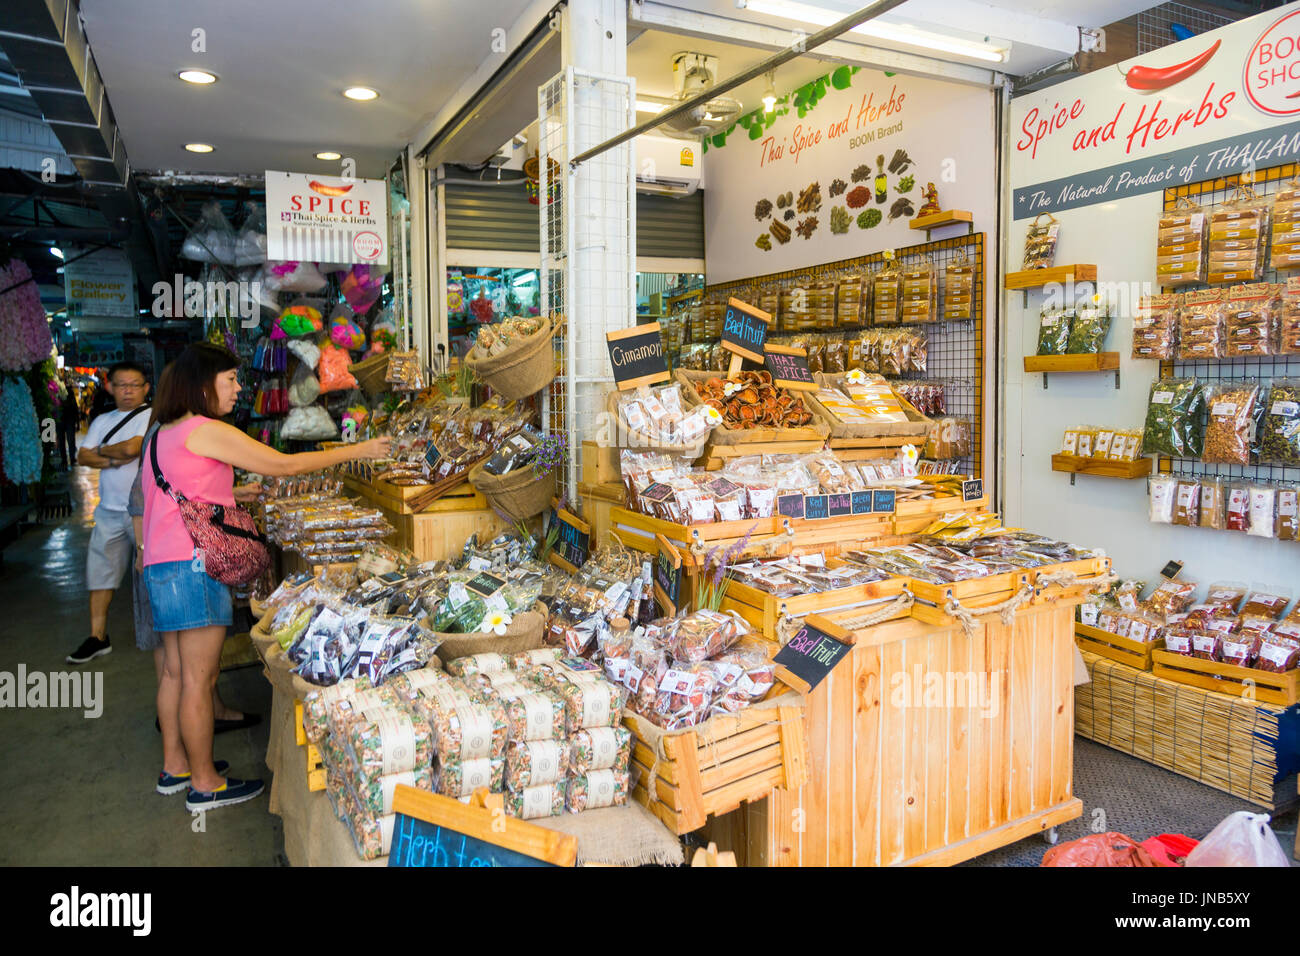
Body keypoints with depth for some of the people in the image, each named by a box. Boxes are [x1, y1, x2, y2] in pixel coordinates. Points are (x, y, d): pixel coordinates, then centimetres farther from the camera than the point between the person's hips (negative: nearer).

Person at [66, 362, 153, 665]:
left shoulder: (152, 416, -6)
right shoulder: (102, 421, 14)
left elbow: (131, 448, -19)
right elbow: (83, 457, 6)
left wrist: (101, 450, 0)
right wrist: (114, 460, -11)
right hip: (110, 511, 6)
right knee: (100, 570, 7)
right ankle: (98, 638, 15)